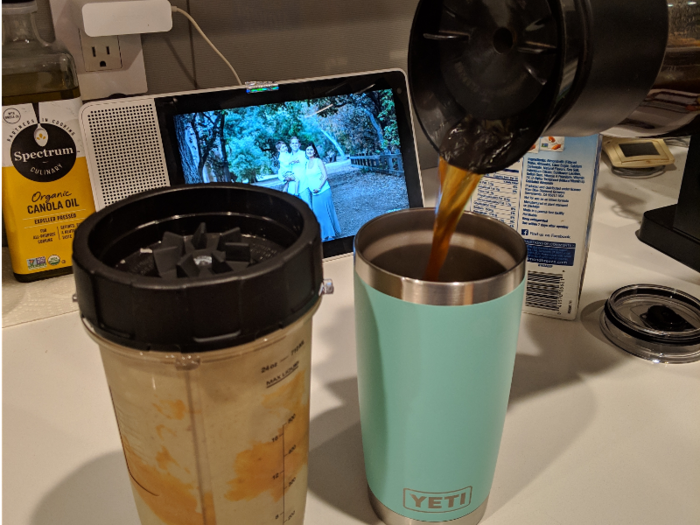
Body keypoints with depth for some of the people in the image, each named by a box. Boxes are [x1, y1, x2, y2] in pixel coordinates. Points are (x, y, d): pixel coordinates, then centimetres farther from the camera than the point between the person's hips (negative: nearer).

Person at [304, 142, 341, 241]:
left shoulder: (318, 161, -6)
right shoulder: (306, 163, 9)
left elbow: (325, 176, -11)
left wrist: (319, 187, -19)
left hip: (323, 191, -5)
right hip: (314, 193, 5)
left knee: (326, 211, 0)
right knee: (318, 214, 6)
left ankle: (331, 233, 10)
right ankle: (324, 235, 16)